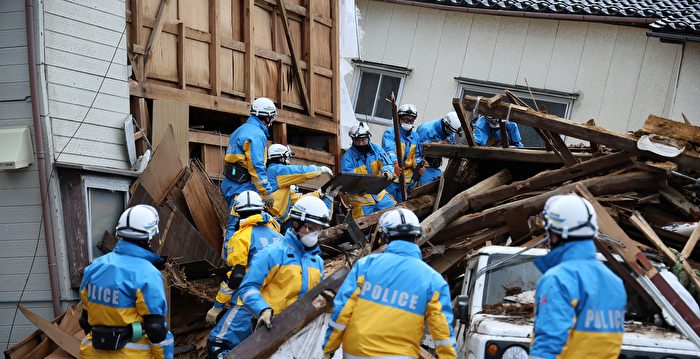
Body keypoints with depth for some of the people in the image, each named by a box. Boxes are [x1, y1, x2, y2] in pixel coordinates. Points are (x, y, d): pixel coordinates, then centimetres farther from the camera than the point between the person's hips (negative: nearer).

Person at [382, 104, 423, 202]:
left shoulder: (414, 136, 15)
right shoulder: (390, 133, -6)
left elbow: (416, 155, 24)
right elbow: (389, 150, -22)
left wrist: (418, 165, 1)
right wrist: (395, 164, -41)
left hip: (406, 178, 6)